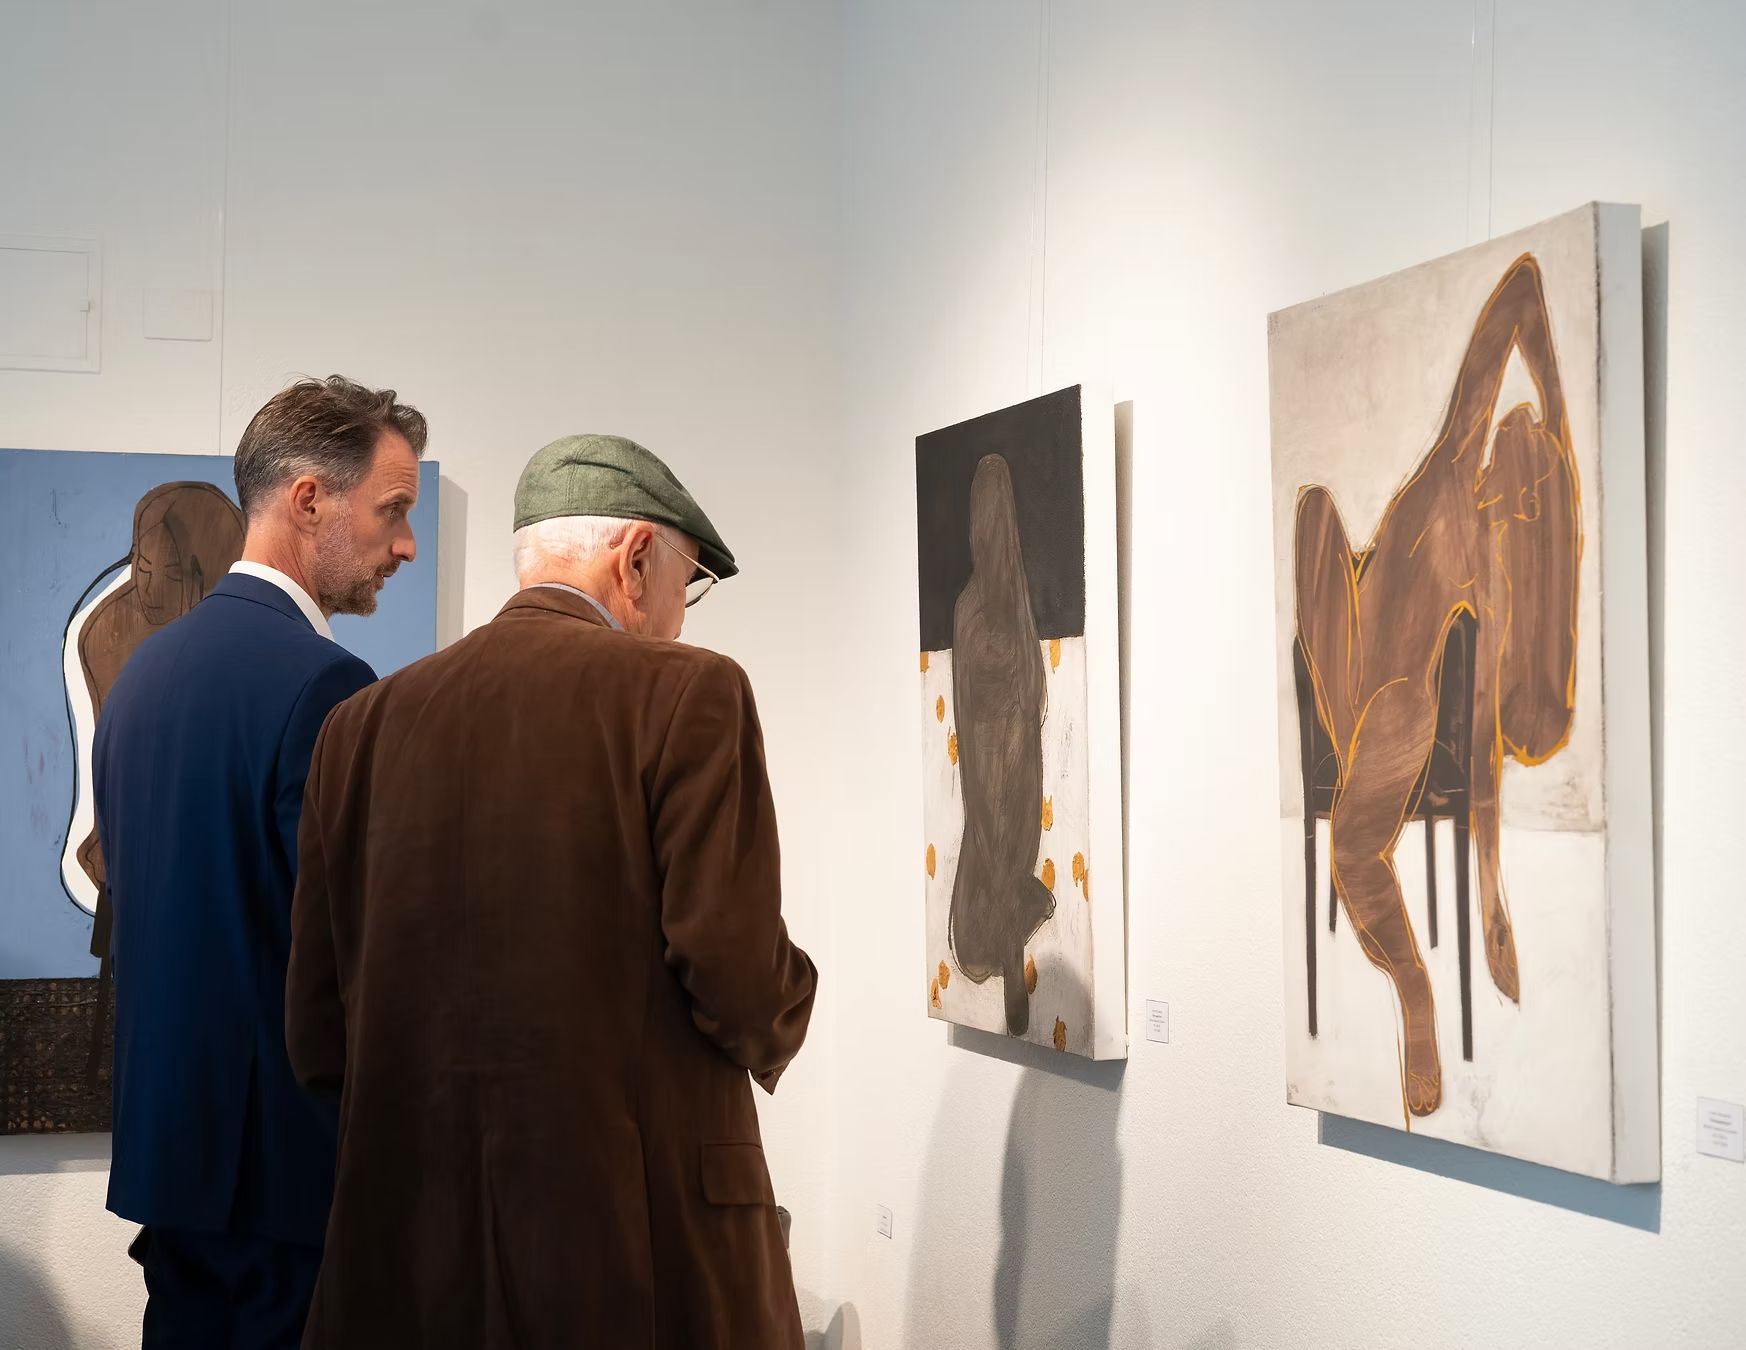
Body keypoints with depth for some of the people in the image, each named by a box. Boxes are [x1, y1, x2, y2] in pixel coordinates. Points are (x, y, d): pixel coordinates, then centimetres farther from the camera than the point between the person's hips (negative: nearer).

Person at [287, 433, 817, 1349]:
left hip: (413, 1243, 5)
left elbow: (316, 1032, 7)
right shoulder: (686, 693, -7)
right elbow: (736, 967, -14)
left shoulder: (362, 723, 7)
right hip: (642, 1238, -4)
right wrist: (768, 1031, 8)